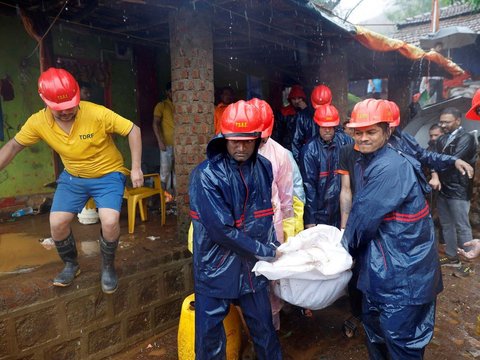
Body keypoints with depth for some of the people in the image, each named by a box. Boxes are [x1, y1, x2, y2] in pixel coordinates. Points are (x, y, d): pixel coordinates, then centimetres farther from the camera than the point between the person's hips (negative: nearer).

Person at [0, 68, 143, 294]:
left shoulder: (97, 114, -27)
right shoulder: (38, 122, -14)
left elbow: (133, 130, -19)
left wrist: (136, 168, -22)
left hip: (108, 174, -4)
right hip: (73, 176, 4)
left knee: (110, 222, -22)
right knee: (57, 223, -3)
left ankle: (108, 267, 8)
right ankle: (71, 265, 27)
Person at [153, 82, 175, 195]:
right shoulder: (161, 105, 2)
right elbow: (156, 124, -3)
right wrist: (160, 141, -12)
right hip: (167, 143, -4)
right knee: (165, 169, -2)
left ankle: (175, 191, 16)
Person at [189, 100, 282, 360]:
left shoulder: (264, 168, -1)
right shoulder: (206, 175, -20)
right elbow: (221, 230, -23)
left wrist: (272, 248, 5)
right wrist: (266, 252, -15)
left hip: (253, 267, 5)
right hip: (216, 269, -4)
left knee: (264, 328, 20)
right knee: (210, 339, 11)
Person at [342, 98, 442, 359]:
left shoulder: (393, 168, -24)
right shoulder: (364, 162, 6)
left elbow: (365, 215, -21)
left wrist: (346, 244, -6)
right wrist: (348, 234, 2)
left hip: (404, 267, -9)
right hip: (381, 262, 9)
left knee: (400, 337, 5)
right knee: (373, 321, 23)